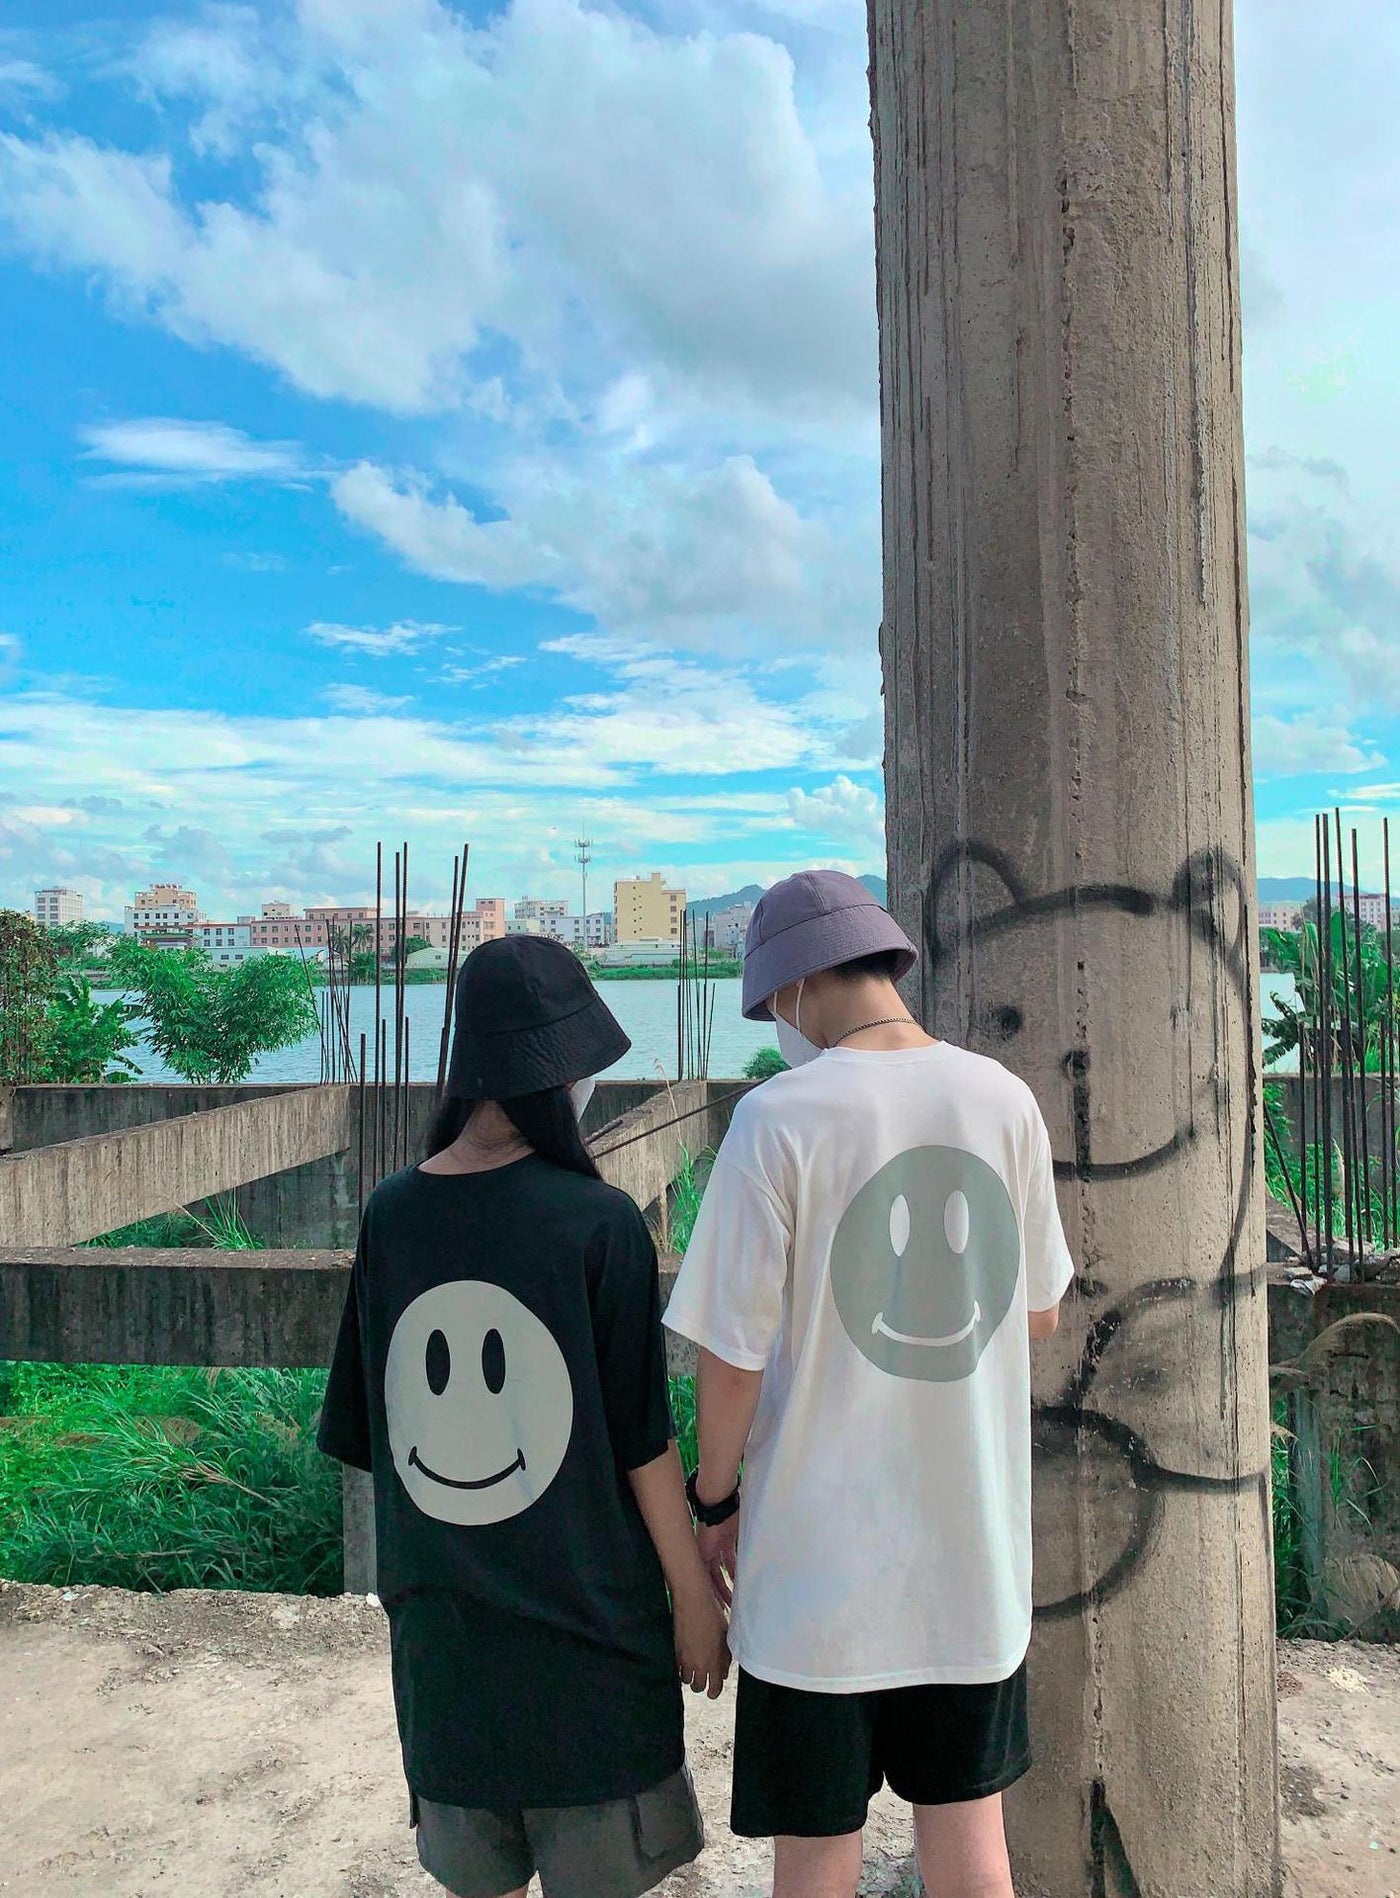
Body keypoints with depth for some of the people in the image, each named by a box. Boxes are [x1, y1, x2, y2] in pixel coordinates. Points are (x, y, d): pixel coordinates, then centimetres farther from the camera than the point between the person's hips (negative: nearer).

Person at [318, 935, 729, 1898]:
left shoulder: (392, 1214, -8)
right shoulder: (599, 1222, -20)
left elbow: (369, 1436, 0)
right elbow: (643, 1440, -13)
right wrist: (695, 1599, 1)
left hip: (440, 1627, 4)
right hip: (589, 1626, -3)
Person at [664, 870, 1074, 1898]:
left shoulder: (778, 1118, -17)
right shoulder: (1006, 1099, -4)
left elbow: (735, 1353, -14)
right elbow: (1039, 1314, 7)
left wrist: (716, 1502, 2)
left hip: (819, 1558, -4)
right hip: (975, 1550, 4)